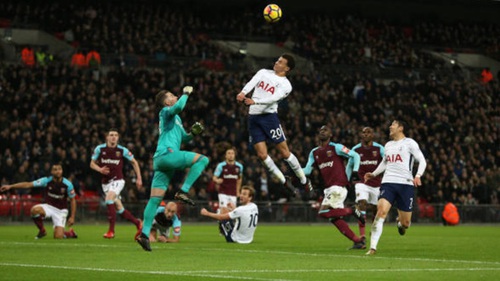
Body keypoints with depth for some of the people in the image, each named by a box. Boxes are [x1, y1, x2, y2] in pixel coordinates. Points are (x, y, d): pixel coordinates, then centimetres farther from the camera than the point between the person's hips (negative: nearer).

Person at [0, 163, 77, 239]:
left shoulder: (67, 184, -15)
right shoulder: (46, 181, -13)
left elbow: (73, 200, -4)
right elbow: (28, 184, -16)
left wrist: (72, 217, -8)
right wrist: (10, 186, -24)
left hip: (60, 210, -2)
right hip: (49, 207, 2)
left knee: (58, 237, -16)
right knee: (35, 210, -34)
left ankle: (70, 233, 22)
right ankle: (42, 231, -7)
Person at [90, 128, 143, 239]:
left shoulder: (122, 150, -5)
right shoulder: (100, 149, -2)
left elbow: (134, 162, 7)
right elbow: (92, 163, 5)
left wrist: (139, 178, 3)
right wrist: (100, 169, -15)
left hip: (117, 180, -3)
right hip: (105, 182, 3)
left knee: (109, 199, -28)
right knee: (119, 208, 6)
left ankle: (111, 230, -24)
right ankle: (137, 222, 29)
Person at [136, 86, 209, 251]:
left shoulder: (176, 119, 32)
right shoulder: (165, 111, 5)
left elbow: (184, 138, 37)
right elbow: (178, 107, -19)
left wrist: (193, 133, 17)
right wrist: (186, 93, -4)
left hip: (160, 160, 9)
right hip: (167, 154, -9)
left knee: (155, 199, 1)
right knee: (203, 159, -11)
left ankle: (144, 234, -5)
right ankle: (183, 192, -17)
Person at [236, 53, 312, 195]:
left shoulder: (285, 85, -2)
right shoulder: (264, 72, 12)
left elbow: (273, 98, -19)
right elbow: (251, 83, -6)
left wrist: (254, 101, -34)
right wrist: (243, 93, -28)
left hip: (269, 116, -4)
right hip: (253, 117, 4)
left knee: (284, 151, -4)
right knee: (262, 154, -2)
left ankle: (304, 181, 10)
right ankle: (284, 182, 11)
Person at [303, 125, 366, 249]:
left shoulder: (336, 147, -4)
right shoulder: (314, 153, 15)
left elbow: (355, 155, -2)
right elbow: (307, 170, 10)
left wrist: (355, 171, -12)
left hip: (338, 186, -7)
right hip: (329, 188, 7)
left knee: (323, 212, -19)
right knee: (335, 218, 3)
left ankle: (352, 211, -5)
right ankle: (358, 241, 8)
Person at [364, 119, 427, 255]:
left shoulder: (409, 143, 1)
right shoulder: (388, 145, 18)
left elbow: (422, 161, -3)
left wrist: (418, 175, -19)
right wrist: (373, 174, 24)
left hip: (405, 184, -3)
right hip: (388, 183, 3)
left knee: (405, 223, 0)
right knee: (381, 211, -21)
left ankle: (400, 222, 40)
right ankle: (373, 247, -20)